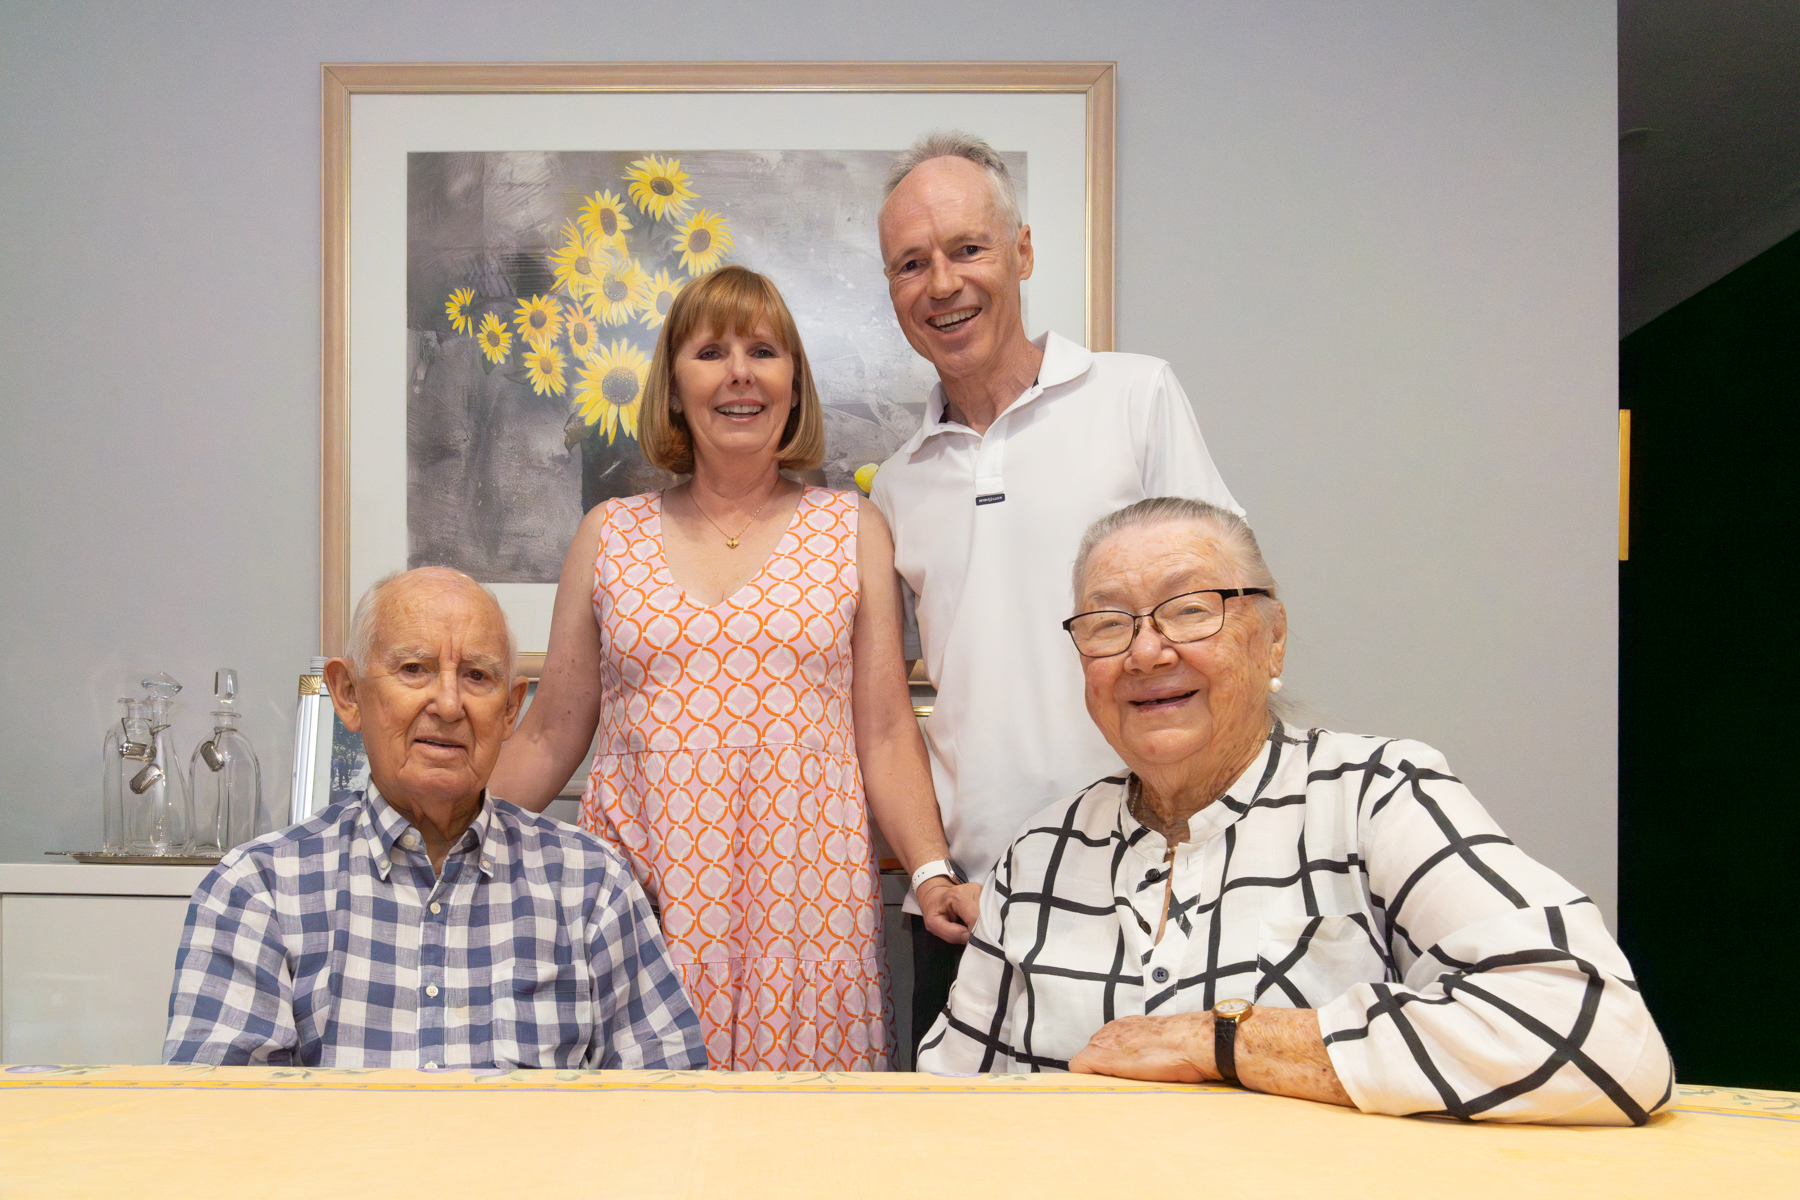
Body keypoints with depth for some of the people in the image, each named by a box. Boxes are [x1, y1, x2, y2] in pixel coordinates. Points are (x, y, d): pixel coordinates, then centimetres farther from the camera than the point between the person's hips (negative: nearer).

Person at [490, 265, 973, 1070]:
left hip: (801, 909, 0)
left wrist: (933, 873, -9)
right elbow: (548, 739, 13)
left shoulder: (852, 532, 8)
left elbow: (885, 735, 4)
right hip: (641, 905, 1)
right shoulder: (609, 536, 10)